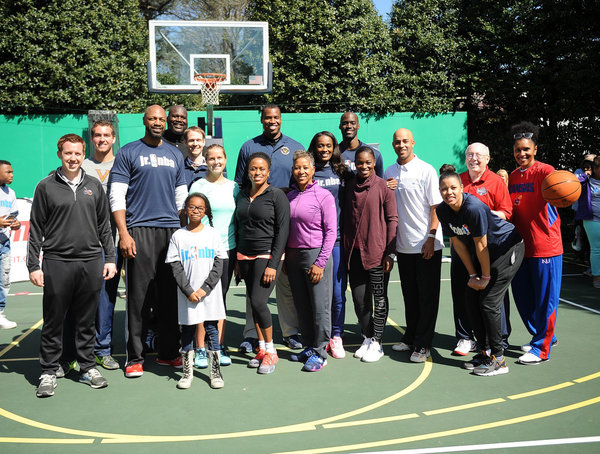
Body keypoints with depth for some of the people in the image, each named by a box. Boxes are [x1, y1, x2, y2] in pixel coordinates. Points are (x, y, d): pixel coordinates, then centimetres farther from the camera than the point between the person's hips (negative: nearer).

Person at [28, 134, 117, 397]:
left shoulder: (94, 186, 10)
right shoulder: (46, 187, 3)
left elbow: (104, 226, 14)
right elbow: (36, 230, 2)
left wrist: (110, 258, 8)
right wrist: (33, 265, -3)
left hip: (91, 262, 2)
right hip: (57, 263, -2)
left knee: (86, 321, 10)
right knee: (53, 321, 4)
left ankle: (88, 367, 22)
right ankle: (49, 372, 16)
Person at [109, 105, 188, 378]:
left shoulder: (175, 155, 16)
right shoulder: (128, 153, 3)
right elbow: (116, 196, -3)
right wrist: (124, 234, -12)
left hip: (172, 231, 4)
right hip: (140, 231, -4)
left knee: (171, 295, 7)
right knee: (139, 296, -3)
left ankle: (169, 353, 18)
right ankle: (135, 358, 6)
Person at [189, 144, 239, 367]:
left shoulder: (233, 187, 10)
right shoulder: (198, 185, 0)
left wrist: (239, 253, 10)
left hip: (227, 249, 3)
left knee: (221, 297, 8)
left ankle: (219, 347, 16)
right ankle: (200, 349, 7)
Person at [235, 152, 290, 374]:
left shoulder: (277, 195, -6)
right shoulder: (242, 194, 11)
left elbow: (282, 231, -10)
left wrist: (273, 264, -15)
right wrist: (237, 260, 11)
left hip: (267, 256, -6)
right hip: (245, 256, 6)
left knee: (258, 301, -13)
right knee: (253, 303, 9)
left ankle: (271, 352, 3)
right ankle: (262, 350, 21)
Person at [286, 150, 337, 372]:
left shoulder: (323, 196, -6)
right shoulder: (289, 196, 9)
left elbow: (331, 232, -8)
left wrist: (320, 262, -13)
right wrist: (284, 258, 9)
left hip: (316, 254, -5)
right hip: (293, 255, 6)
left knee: (320, 306, -1)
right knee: (302, 306, 13)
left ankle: (319, 352, 9)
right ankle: (309, 347, 26)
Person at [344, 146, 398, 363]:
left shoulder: (383, 187, -5)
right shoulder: (349, 186, 7)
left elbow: (392, 220, -5)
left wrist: (389, 252, -9)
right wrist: (345, 248, 10)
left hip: (377, 252, -4)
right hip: (354, 252, 4)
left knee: (379, 298, 5)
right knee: (359, 298, 8)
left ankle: (376, 343, 15)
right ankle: (367, 339, 24)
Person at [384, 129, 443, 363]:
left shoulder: (426, 170, -6)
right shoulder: (389, 172, 9)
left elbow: (435, 207, -9)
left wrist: (431, 238, -14)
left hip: (427, 245, -5)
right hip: (403, 245, 5)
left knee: (427, 297, 1)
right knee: (410, 296, 14)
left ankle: (423, 345, 8)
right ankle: (411, 338, 27)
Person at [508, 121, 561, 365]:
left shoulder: (543, 171, -8)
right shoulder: (512, 176, 12)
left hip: (545, 246, -7)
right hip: (520, 245, 7)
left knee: (545, 299, 0)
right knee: (522, 297, 14)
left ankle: (541, 348, 12)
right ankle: (546, 336, 32)